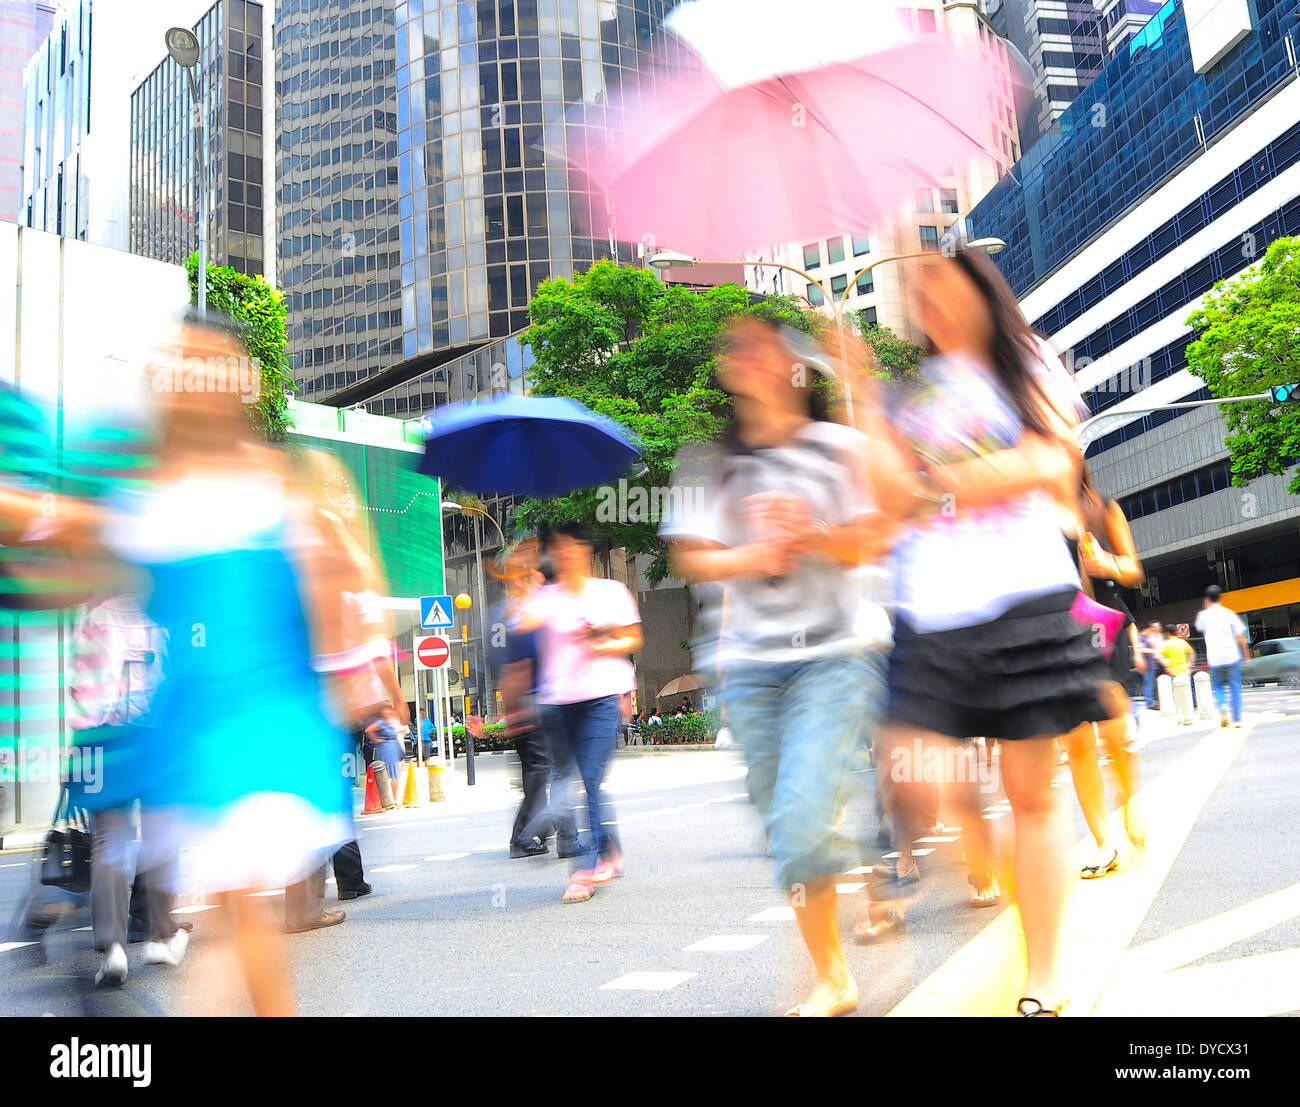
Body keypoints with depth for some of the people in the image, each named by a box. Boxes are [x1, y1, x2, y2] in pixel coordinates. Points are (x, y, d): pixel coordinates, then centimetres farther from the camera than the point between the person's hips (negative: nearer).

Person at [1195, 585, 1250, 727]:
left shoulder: (1204, 615, 0)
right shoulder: (1229, 613, -2)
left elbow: (1199, 627, 24)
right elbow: (1241, 637, -2)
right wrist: (1247, 655, 8)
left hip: (1214, 659, 1)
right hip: (1231, 657, -1)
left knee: (1218, 685, 18)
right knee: (1235, 687, 7)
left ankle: (1222, 705, -10)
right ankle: (1237, 720, 4)